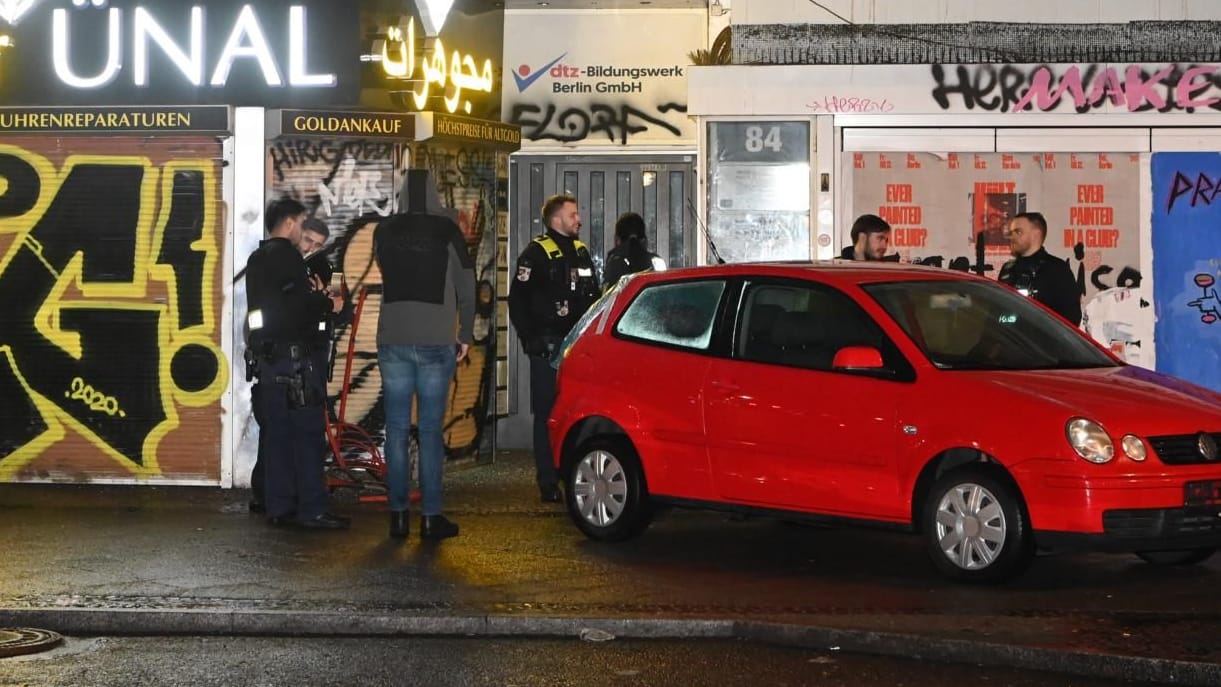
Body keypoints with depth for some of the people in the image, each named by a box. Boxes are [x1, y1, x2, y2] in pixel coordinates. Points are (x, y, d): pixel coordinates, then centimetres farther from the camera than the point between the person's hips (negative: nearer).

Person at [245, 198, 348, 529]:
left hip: (265, 354, 9)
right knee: (307, 431, -7)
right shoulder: (286, 255, -10)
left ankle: (279, 507, 11)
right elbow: (297, 304, -18)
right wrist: (328, 303, -2)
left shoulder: (257, 259, 18)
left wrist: (315, 296, 17)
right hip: (291, 353, -9)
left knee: (276, 430, 9)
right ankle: (312, 510, -7)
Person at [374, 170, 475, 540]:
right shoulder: (446, 231, -5)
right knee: (431, 430, 1)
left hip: (392, 340, 2)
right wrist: (466, 335, 7)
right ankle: (430, 516, 1)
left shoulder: (385, 230, 2)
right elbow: (467, 286, -2)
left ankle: (398, 515, 7)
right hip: (436, 342, -2)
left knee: (396, 429, 6)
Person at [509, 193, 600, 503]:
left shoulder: (581, 251, 16)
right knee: (548, 415, -4)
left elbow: (593, 297, 24)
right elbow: (517, 300, -8)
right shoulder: (536, 254, -5)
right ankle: (548, 484, -1)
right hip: (548, 347, -6)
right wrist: (531, 339, -13)